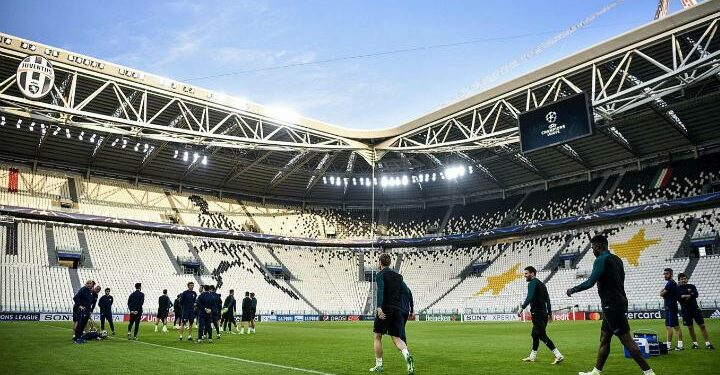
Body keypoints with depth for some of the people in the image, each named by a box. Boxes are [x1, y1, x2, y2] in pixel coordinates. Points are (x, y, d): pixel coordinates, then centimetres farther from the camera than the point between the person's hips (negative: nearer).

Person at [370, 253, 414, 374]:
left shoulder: (380, 275, -3)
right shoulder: (398, 276, 16)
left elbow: (380, 290, -20)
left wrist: (379, 307, -32)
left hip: (384, 310, -5)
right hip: (397, 310, 5)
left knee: (377, 337, 11)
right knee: (396, 338, 5)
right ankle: (407, 355, -23)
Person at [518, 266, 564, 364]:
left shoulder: (532, 283, -10)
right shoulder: (541, 283, 19)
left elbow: (529, 297, -25)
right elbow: (547, 299, 20)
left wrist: (522, 308, -28)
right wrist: (550, 313, 22)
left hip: (537, 314, -10)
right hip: (544, 313, 10)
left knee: (542, 335, -9)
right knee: (535, 334, 17)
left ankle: (558, 355, -13)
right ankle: (532, 356, 24)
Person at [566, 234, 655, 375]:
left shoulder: (601, 260, -15)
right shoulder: (616, 259, 13)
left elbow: (590, 283, -21)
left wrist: (573, 290, -9)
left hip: (612, 306, -10)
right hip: (619, 302, 10)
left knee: (627, 340, -5)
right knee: (604, 340, 12)